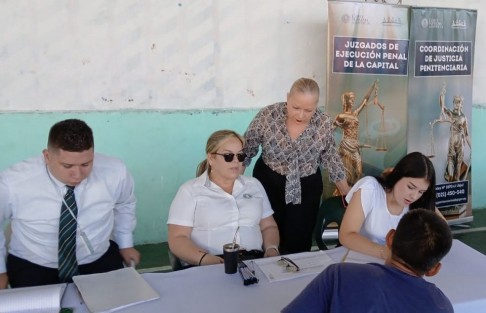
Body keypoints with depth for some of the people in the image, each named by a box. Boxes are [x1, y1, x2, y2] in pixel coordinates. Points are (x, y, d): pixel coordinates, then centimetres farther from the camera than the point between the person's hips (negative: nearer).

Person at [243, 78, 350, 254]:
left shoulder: (324, 123, -11)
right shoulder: (267, 115, -16)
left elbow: (330, 158, 3)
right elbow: (246, 150, -6)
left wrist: (347, 192, 7)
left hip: (307, 189, 1)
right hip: (268, 184, -1)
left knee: (299, 245, 6)